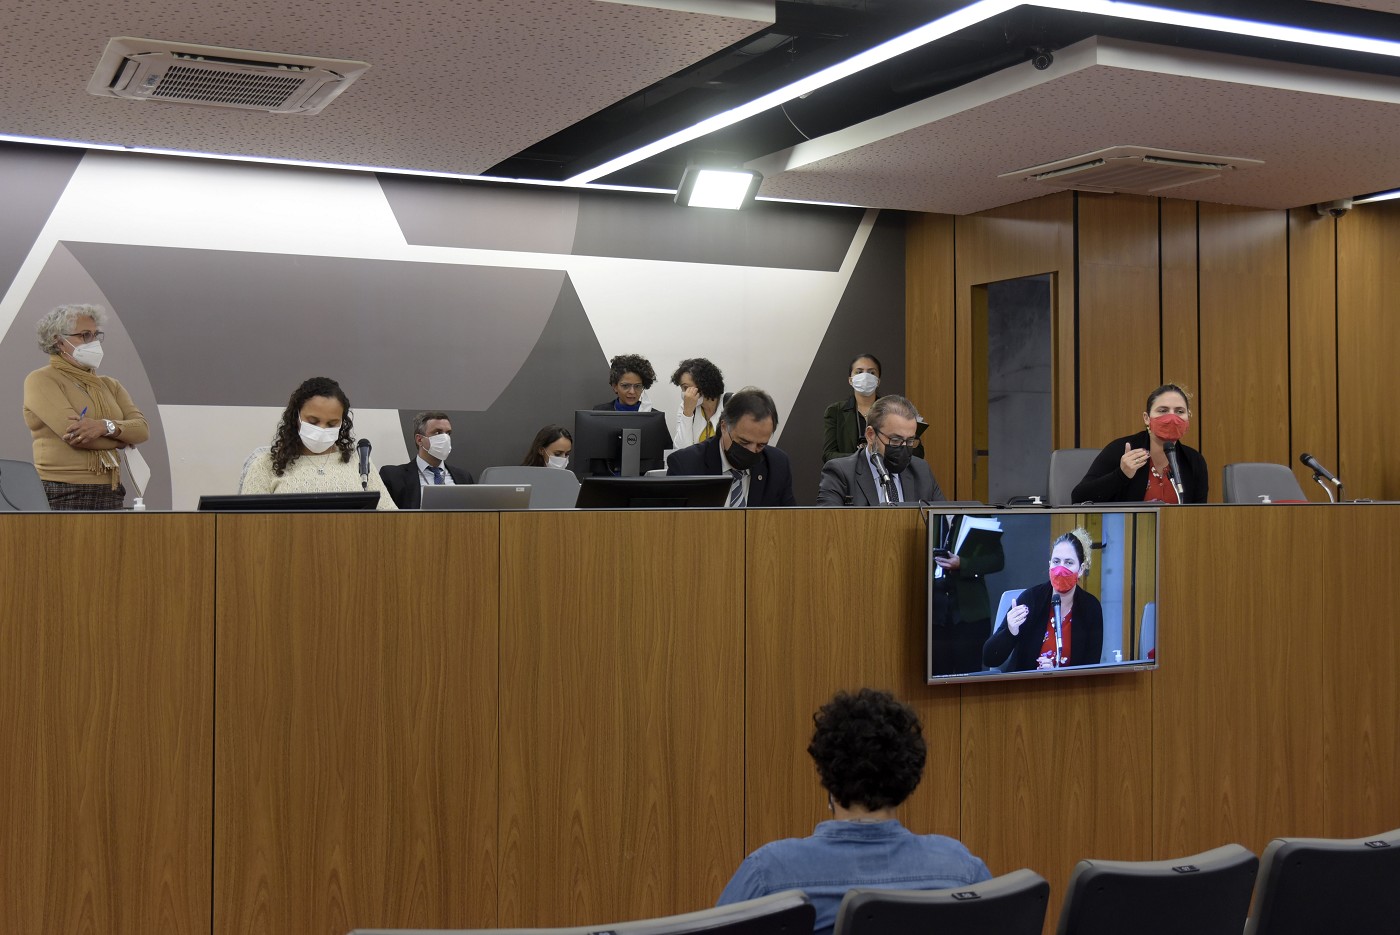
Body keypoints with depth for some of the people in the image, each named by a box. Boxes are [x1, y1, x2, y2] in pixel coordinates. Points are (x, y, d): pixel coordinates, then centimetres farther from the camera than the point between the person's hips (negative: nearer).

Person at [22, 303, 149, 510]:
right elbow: (73, 433, -14)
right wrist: (123, 437, 0)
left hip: (110, 493, 5)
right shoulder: (40, 380, 1)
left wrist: (105, 427, -16)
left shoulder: (109, 385, 19)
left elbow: (143, 429, 3)